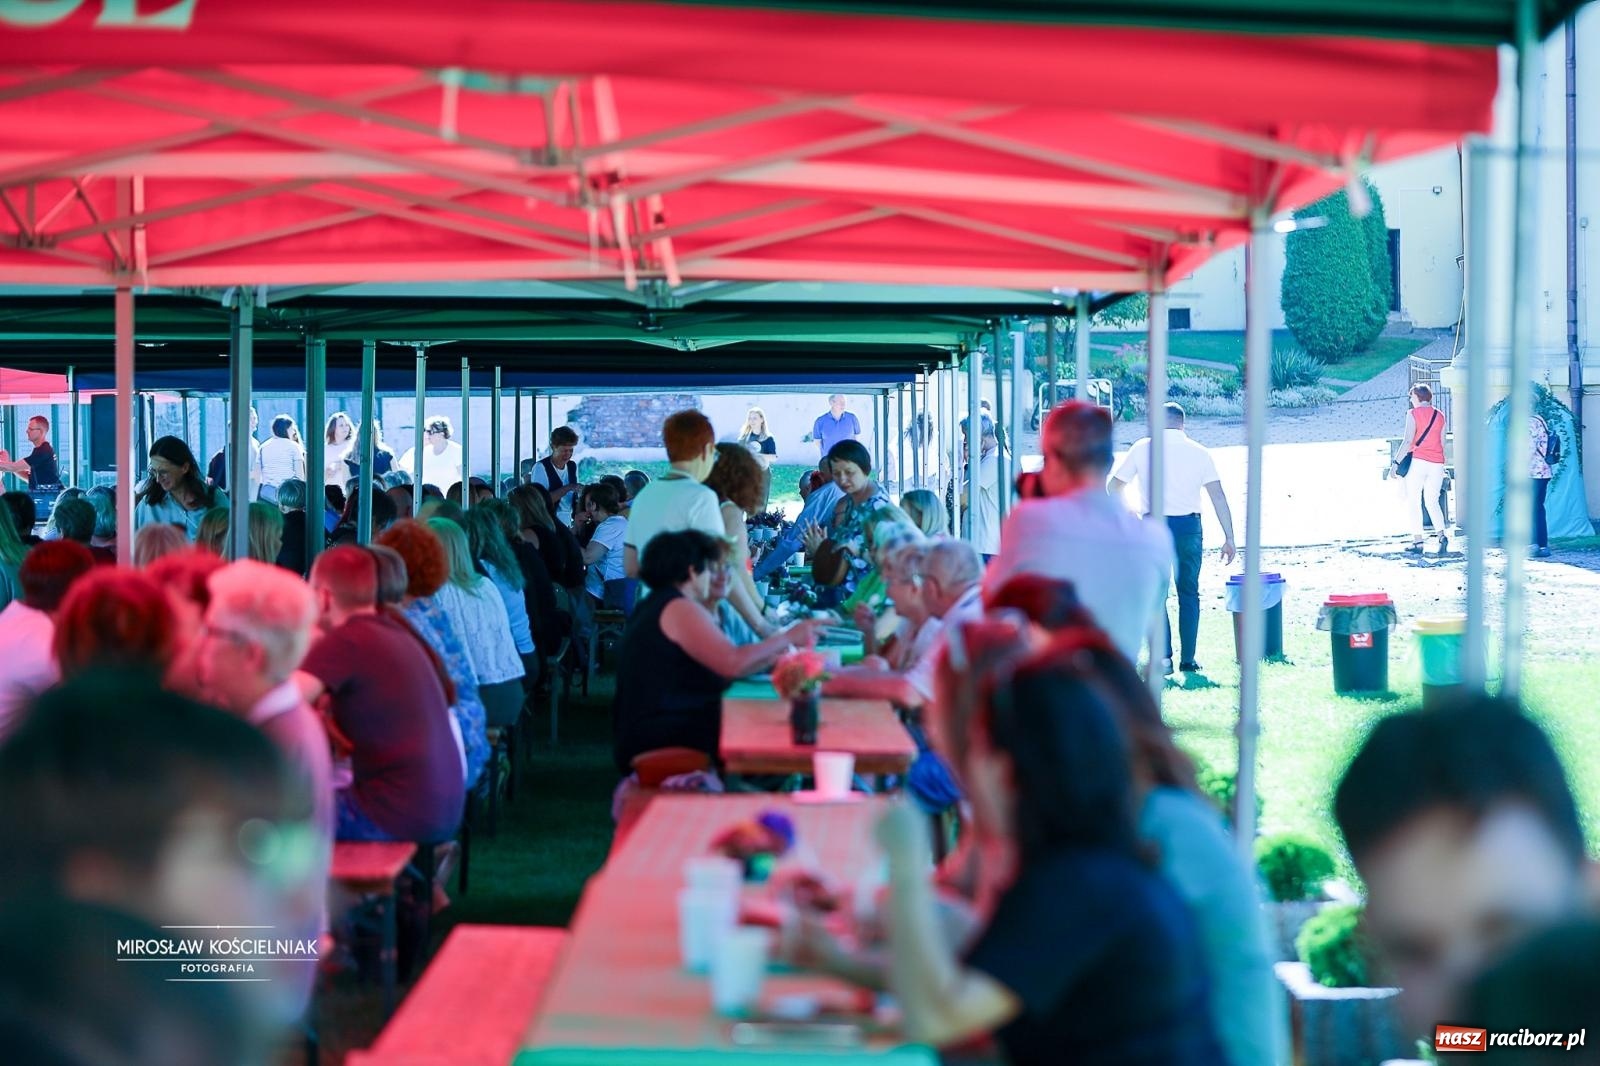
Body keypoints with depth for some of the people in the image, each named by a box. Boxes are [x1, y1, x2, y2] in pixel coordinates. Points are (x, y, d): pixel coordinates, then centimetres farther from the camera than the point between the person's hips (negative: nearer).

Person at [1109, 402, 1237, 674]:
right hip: (1188, 526, 1)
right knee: (1189, 594, 11)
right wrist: (1229, 538, 2)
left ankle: (1164, 657, -3)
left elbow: (1114, 487, 5)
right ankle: (1187, 659, 9)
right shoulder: (1198, 452, 6)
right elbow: (1218, 496, 0)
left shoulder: (1142, 448, 4)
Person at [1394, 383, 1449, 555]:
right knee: (1432, 502, 11)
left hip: (1418, 461, -5)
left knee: (1413, 502, 3)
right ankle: (1441, 535, -9)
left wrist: (1396, 462, -6)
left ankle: (1418, 542, -2)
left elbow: (1408, 441, -10)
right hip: (1437, 463, 5)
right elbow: (1442, 443, 12)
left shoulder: (1413, 413, -3)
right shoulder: (1440, 415, 12)